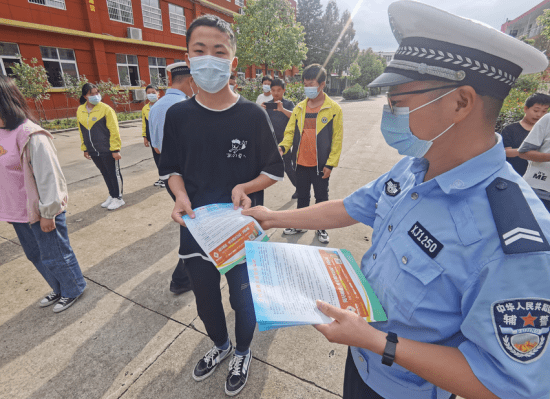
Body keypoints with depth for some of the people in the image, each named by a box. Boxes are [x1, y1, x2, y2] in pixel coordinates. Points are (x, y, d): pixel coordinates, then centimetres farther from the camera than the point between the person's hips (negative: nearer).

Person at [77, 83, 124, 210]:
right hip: (93, 151, 5)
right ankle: (112, 195, 30)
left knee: (114, 173, 4)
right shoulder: (80, 111, 7)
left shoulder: (105, 109, -8)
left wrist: (115, 149, -13)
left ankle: (118, 198, 17)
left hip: (107, 150, -5)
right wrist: (85, 149, 15)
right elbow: (82, 132, 15)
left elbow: (114, 130, -10)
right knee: (105, 174, 16)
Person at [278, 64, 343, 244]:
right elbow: (290, 131, 7)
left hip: (320, 164, -4)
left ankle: (321, 227, 29)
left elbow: (337, 139, -6)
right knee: (302, 195, 17)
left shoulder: (334, 109, -6)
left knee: (321, 197, 11)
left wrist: (330, 163, -10)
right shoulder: (299, 108, 5)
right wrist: (283, 147, -13)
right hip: (300, 162, 4)